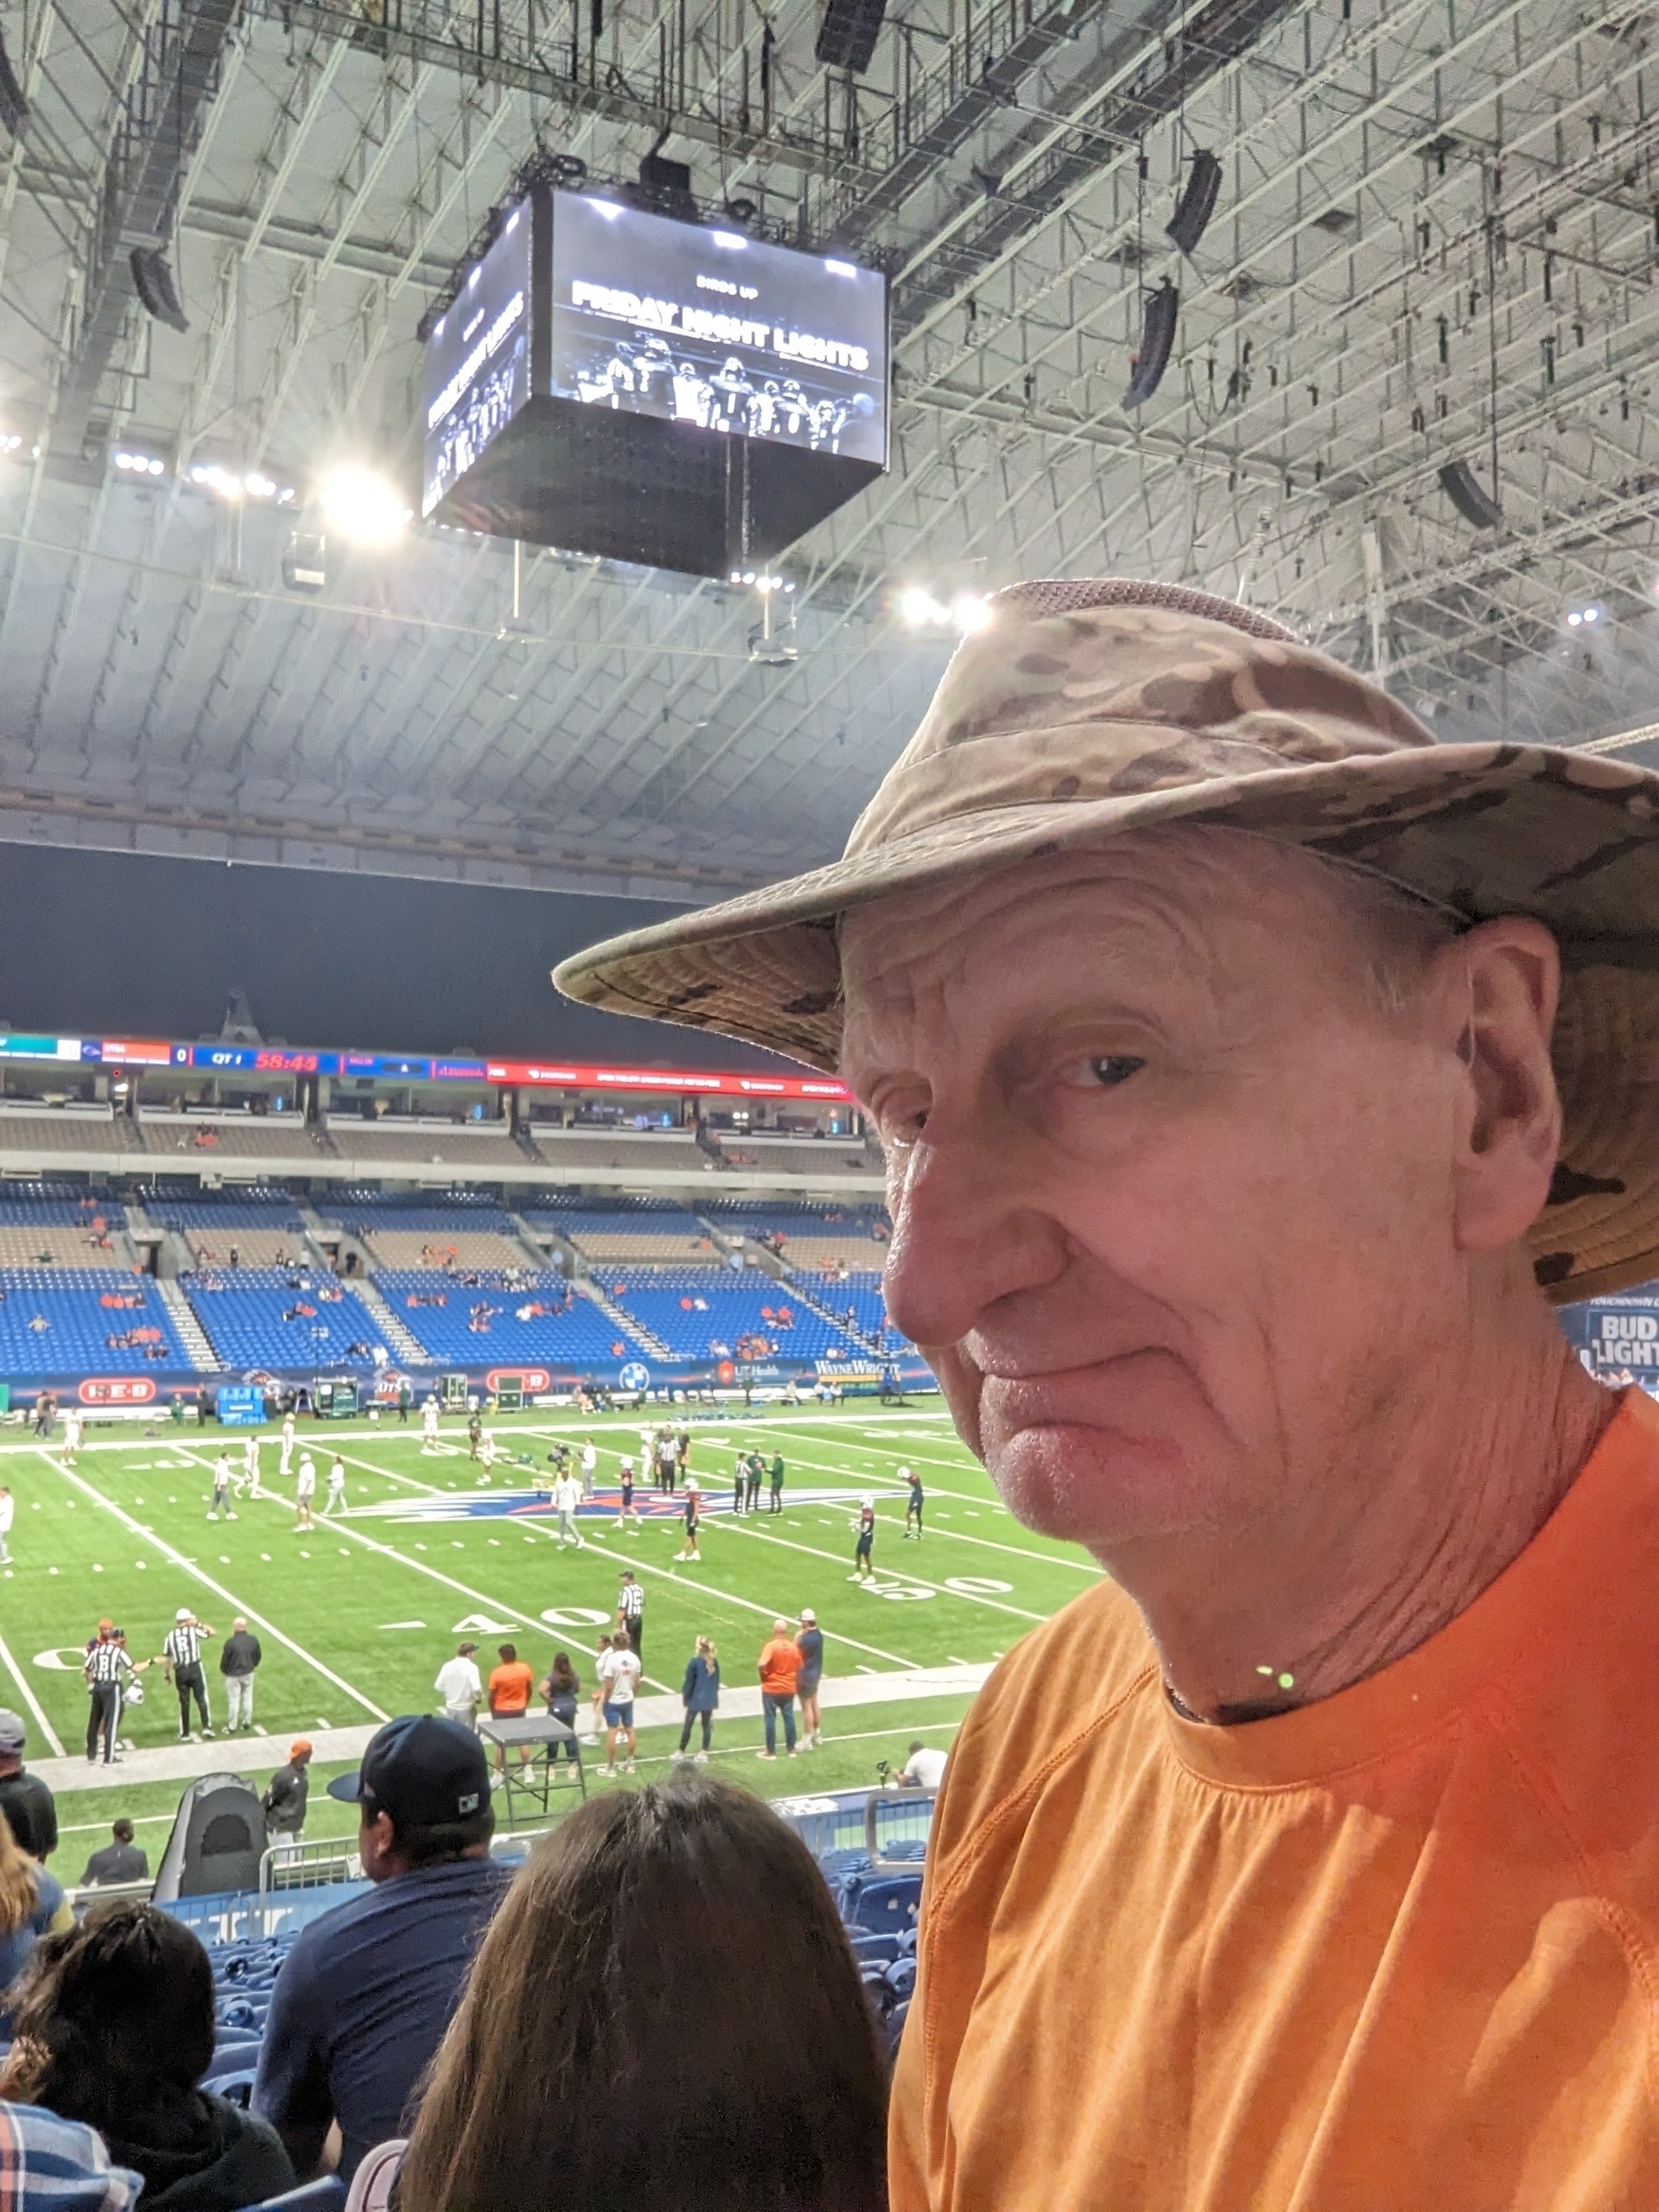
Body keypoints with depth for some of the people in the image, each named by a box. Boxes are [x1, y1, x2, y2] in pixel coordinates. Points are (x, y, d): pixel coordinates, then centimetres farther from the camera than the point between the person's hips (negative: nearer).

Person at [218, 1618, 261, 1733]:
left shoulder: (230, 1642, -23)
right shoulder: (253, 1640, -7)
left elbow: (225, 1660, -13)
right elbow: (258, 1656, 5)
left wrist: (223, 1671, 7)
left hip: (233, 1676, -4)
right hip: (248, 1674, 4)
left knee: (233, 1701, 7)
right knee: (247, 1698, 17)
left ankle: (232, 1727, 16)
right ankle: (247, 1722, 26)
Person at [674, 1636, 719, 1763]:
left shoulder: (695, 1662, -15)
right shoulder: (714, 1662, 1)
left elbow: (689, 1681, -11)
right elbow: (717, 1682, 9)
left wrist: (684, 1696, 0)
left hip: (695, 1700, -4)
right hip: (709, 1700, 4)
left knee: (688, 1725, 9)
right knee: (707, 1726, 11)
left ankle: (681, 1752, 20)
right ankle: (704, 1754, 12)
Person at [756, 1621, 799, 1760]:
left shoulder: (771, 1646, -17)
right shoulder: (793, 1647, -1)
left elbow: (762, 1664, -29)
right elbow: (799, 1668, 6)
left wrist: (763, 1677, -11)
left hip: (771, 1688, -4)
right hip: (789, 1689, 5)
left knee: (771, 1719, 5)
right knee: (789, 1718, 13)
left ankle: (771, 1751, 10)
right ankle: (791, 1749, 21)